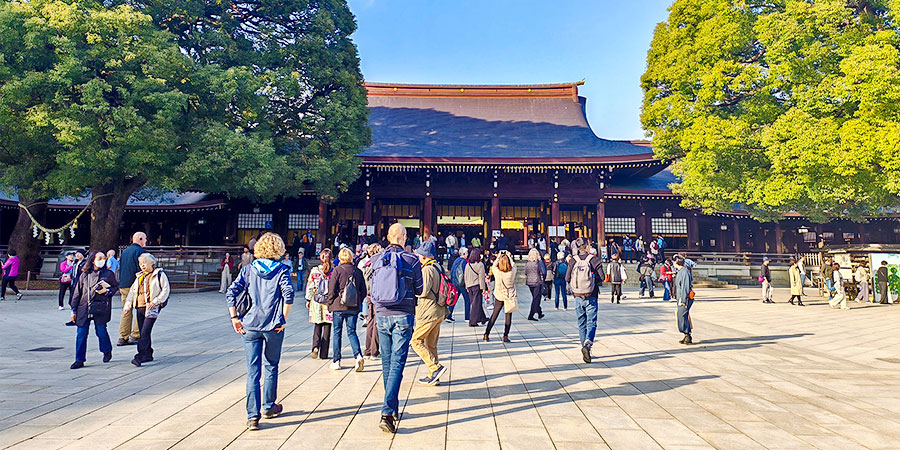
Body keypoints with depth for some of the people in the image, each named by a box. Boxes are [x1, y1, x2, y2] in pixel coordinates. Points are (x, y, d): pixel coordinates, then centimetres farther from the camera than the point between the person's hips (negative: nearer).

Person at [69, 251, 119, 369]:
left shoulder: (109, 274, 5)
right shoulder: (84, 274, 10)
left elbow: (115, 287, 13)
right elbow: (77, 292, 12)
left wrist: (107, 291, -10)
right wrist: (74, 310, 10)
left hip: (100, 308, -2)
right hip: (84, 308, 2)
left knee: (101, 331, -1)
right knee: (81, 333, 0)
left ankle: (107, 351, 27)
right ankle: (79, 360, 8)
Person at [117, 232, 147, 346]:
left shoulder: (125, 251, 17)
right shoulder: (140, 251, -10)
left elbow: (120, 268, 22)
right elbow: (141, 269, -16)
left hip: (123, 285, 8)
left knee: (127, 311, 12)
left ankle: (123, 337, 12)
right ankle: (135, 336, -3)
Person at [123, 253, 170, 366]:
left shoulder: (159, 274, 1)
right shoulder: (139, 277, 19)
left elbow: (165, 290, -4)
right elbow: (132, 291, 19)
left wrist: (156, 301, -14)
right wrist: (127, 306, 8)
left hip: (151, 307, -7)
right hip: (140, 308, 7)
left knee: (145, 332, -14)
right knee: (143, 333, 9)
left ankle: (140, 357, -16)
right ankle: (148, 355, 19)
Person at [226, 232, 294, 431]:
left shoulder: (248, 269, 7)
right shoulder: (281, 270, -1)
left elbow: (231, 292, -3)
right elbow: (288, 294, -15)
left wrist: (234, 318, 1)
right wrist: (283, 319, -7)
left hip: (250, 326, 2)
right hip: (273, 326, -1)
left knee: (252, 371, 4)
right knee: (271, 366, 17)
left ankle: (252, 416, -1)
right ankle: (269, 407, 30)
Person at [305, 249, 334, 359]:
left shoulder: (314, 270, -3)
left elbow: (309, 286, 1)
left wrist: (308, 300, 11)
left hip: (316, 301, 1)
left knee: (317, 325, 14)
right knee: (327, 327, 6)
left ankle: (316, 346, -10)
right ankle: (323, 354, 7)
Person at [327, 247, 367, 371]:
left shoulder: (337, 270, -7)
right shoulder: (358, 271, 3)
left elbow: (332, 289, -8)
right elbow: (363, 291, 7)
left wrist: (330, 304, 4)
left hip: (339, 306, -3)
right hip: (354, 308, 3)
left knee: (337, 332, 9)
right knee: (352, 332, 10)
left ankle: (336, 361, 14)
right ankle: (358, 355, -11)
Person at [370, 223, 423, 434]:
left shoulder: (377, 259, 2)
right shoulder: (411, 260, -6)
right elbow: (419, 290, 4)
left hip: (382, 315, 3)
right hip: (403, 316, -3)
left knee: (387, 363, 14)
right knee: (397, 364, -4)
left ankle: (393, 409, 24)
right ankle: (387, 412, -13)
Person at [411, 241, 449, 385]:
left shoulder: (427, 270, -15)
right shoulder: (438, 268, 14)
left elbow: (423, 291, -21)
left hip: (428, 312, -9)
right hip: (439, 311, 9)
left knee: (416, 341, -2)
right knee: (431, 344, 14)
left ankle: (436, 368, -9)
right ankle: (433, 376, 17)